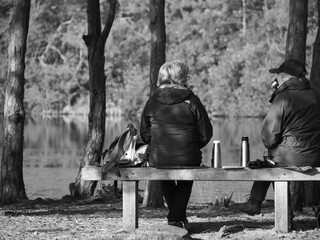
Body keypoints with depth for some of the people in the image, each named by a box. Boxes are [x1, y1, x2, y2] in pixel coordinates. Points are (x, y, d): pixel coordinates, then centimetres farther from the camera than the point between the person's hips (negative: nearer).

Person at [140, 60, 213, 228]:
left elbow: (144, 132, 6)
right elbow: (205, 133, -5)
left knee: (166, 182, 36)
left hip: (158, 161, 2)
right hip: (188, 160, -2)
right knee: (185, 182, 32)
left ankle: (176, 215, 44)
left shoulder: (153, 101, -1)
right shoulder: (191, 101, -9)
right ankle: (177, 218, 24)